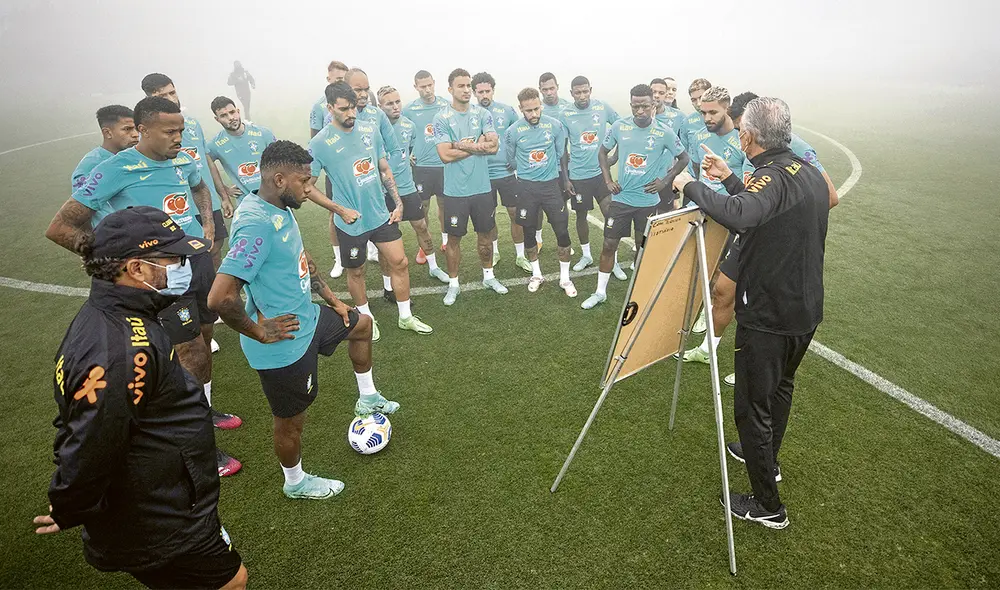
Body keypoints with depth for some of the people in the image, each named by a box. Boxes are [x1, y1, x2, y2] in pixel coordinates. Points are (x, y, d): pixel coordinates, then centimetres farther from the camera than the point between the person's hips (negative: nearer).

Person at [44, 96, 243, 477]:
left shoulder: (183, 161, 5)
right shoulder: (116, 170, -13)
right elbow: (60, 229, -10)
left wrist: (207, 223, 14)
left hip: (199, 258, 7)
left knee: (203, 340, 17)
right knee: (192, 354, -3)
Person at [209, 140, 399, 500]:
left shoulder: (281, 209, 0)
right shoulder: (256, 224, -31)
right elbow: (220, 298, -36)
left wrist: (331, 299, 18)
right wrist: (259, 332, -22)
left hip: (307, 318, 9)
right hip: (285, 344, -9)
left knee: (361, 325, 25)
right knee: (291, 418, 12)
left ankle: (367, 399, 45)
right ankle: (295, 483, 40)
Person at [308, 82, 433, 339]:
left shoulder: (371, 129, -1)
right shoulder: (320, 143, -13)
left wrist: (398, 203, 4)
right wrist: (340, 210, -14)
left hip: (381, 215, 4)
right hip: (351, 222, -4)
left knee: (399, 262, 8)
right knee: (356, 272, 13)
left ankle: (406, 317, 26)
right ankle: (366, 318, 36)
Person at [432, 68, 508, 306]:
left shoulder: (483, 114, 2)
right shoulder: (441, 119, -6)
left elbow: (494, 145, -11)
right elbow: (445, 154, -17)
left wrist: (463, 146, -16)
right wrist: (478, 145, -11)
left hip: (482, 187, 3)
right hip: (455, 190, -3)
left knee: (485, 234, 15)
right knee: (454, 238, 8)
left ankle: (488, 276, 34)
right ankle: (453, 284, 23)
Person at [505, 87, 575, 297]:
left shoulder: (555, 125, -5)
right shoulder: (513, 131, -6)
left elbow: (561, 154, 7)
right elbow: (510, 161, 8)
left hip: (551, 184, 0)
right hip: (526, 187, 0)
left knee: (562, 230, -2)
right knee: (528, 231, 9)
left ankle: (565, 278, 13)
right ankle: (536, 275, 28)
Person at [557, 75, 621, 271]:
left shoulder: (603, 108, -4)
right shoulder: (565, 115, -5)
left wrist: (616, 155, 1)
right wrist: (565, 178, -3)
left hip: (601, 171, 0)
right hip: (577, 175, 0)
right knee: (581, 215, 12)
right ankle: (586, 255, 31)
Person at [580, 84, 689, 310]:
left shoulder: (664, 133, -9)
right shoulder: (620, 126, -5)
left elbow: (683, 158, 5)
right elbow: (603, 151, 10)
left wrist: (664, 181, -4)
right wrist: (608, 180, 1)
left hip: (648, 200, -1)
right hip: (621, 197, 1)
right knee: (609, 243, 4)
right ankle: (600, 292, 17)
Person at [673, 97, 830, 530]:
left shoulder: (773, 177, -22)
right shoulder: (809, 172, 7)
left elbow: (738, 216, -43)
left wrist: (692, 186, -29)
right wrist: (728, 180, 16)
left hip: (767, 318, -10)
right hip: (806, 309, 10)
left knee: (752, 408, 3)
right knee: (780, 386, 27)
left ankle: (768, 506, 16)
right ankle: (765, 457, 49)